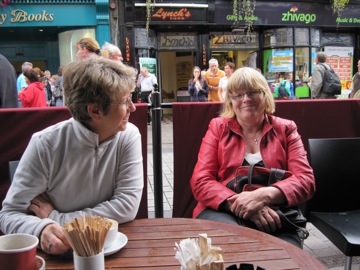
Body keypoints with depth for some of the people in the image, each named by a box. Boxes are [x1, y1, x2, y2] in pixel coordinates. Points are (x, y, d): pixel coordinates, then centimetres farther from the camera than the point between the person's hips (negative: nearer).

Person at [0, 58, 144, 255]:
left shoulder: (128, 136, -10)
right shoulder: (45, 144, -15)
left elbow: (128, 205, -14)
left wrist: (56, 218, -16)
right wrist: (43, 228, -31)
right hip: (56, 251, 0)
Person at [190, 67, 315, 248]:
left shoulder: (285, 129, 13)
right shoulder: (218, 128, 11)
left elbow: (305, 180, 1)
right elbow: (201, 182, 1)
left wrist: (264, 195, -20)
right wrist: (238, 203, -18)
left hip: (274, 216, 1)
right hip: (223, 212, -1)